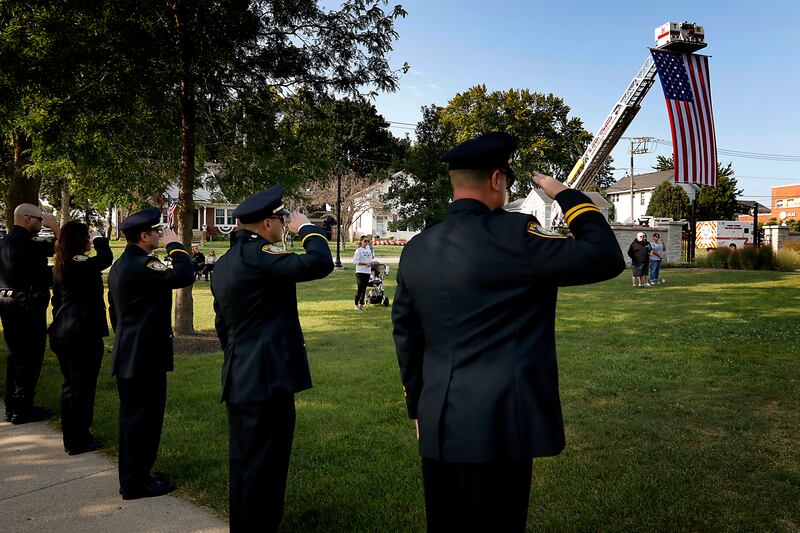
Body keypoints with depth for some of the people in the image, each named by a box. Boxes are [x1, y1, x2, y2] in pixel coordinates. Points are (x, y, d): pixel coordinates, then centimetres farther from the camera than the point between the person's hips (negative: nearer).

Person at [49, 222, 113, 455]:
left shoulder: (60, 266, 11)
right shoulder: (81, 264, -16)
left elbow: (57, 300, 16)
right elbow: (106, 259, -30)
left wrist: (59, 325, 23)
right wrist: (99, 240, -10)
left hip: (63, 333, 9)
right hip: (84, 333, -9)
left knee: (70, 384, 17)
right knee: (83, 385, 1)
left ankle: (71, 437, 28)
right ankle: (78, 440, 8)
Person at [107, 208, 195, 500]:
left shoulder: (119, 265, 13)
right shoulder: (142, 265, -19)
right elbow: (184, 275, -29)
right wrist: (174, 244, -15)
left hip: (127, 353, 10)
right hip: (145, 355, -10)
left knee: (132, 417, 18)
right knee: (144, 418, 0)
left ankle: (133, 476, 30)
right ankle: (136, 483, 11)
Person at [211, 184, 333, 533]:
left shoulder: (224, 264, 13)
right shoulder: (257, 254, -16)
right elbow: (320, 264, -25)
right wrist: (306, 228, -8)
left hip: (241, 381, 10)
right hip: (266, 381, -10)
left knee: (246, 464, 20)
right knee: (262, 468, 1)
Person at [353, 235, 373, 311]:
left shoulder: (368, 249, 13)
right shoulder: (358, 250, -7)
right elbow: (355, 261, -14)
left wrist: (370, 262, 1)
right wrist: (365, 263, -18)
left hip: (367, 272, 6)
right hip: (360, 272, -6)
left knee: (364, 289, 8)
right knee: (359, 289, -5)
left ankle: (361, 304, 15)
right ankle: (356, 305, 3)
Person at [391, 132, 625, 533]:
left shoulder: (416, 249, 5)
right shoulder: (512, 235, -16)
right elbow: (607, 258, -11)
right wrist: (565, 194, 1)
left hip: (437, 427, 7)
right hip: (497, 427, -6)